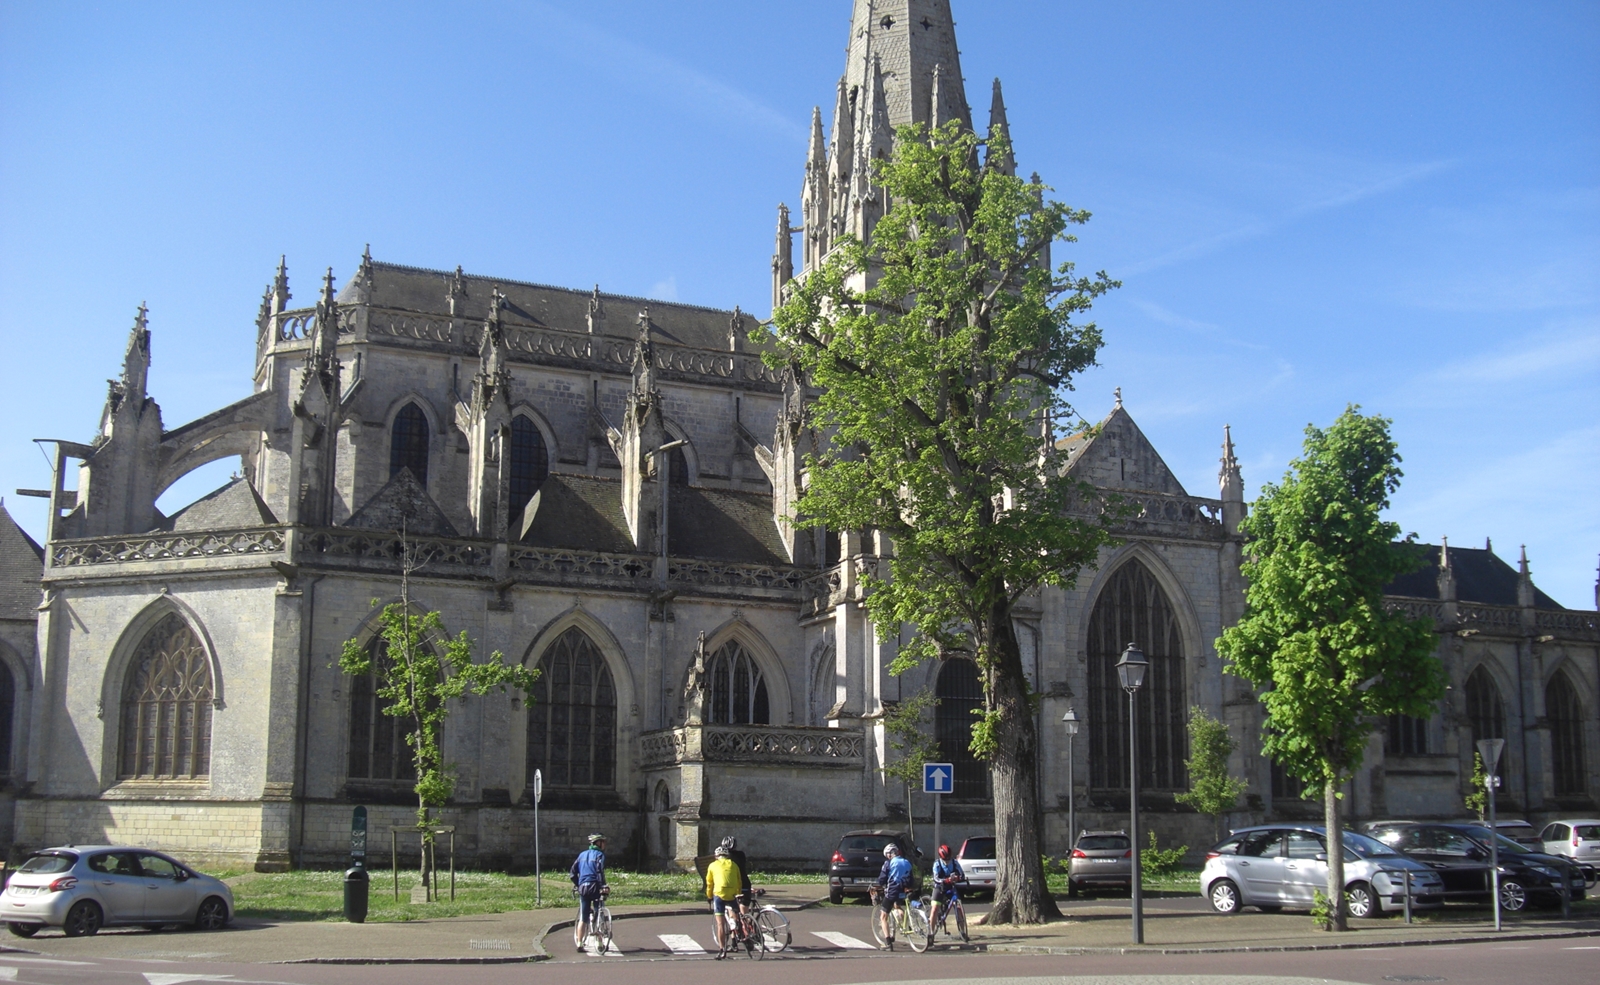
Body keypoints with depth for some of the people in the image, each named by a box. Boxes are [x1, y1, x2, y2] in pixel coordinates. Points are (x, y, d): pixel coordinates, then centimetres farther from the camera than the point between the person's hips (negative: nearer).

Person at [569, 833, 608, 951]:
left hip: (583, 887, 5)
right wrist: (603, 886, -22)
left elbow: (573, 873, 13)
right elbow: (600, 871, -17)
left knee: (582, 918, 8)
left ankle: (579, 944, 6)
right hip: (595, 887, -5)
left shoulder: (582, 854, 17)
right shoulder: (599, 855, -1)